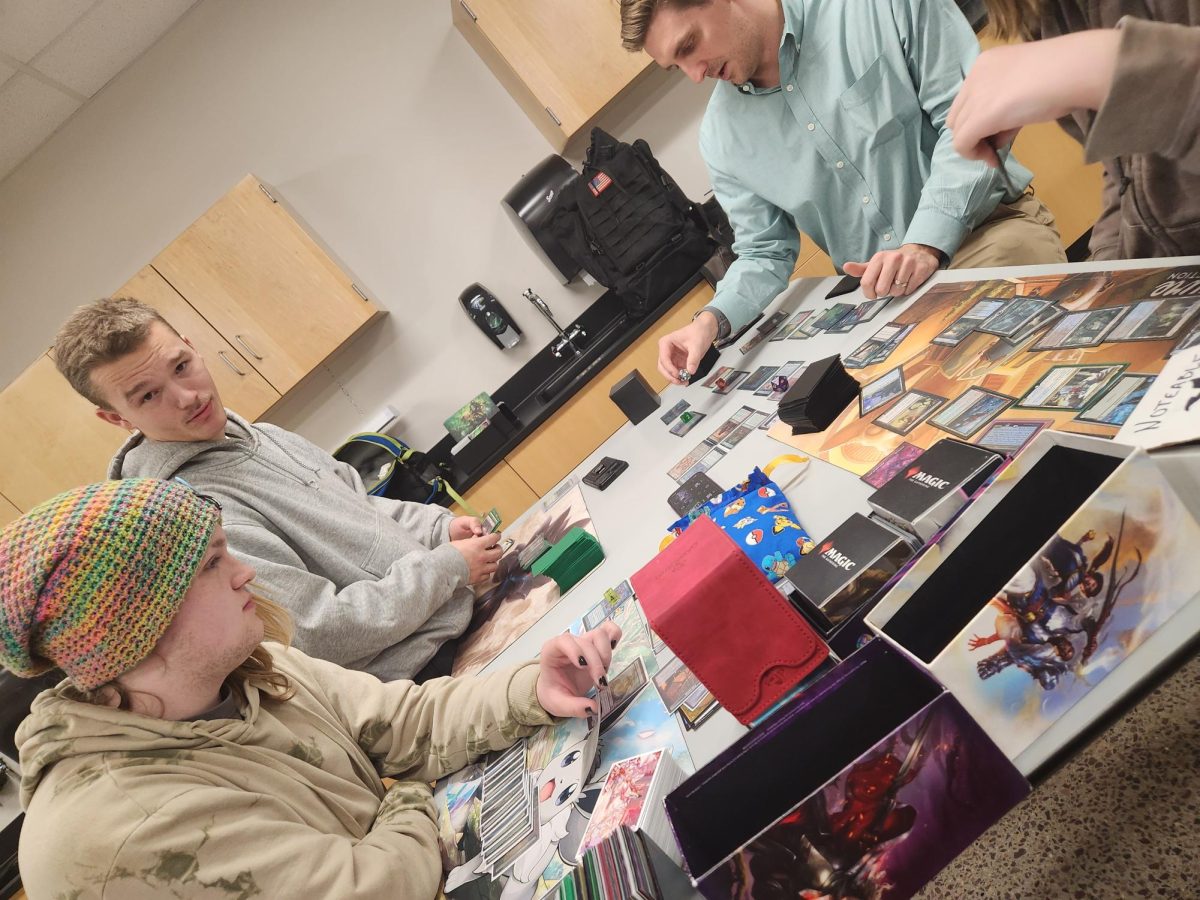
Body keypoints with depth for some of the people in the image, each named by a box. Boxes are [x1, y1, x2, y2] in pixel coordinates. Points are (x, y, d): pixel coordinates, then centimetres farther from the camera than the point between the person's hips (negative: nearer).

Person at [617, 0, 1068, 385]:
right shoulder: (722, 137, 1)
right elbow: (764, 253, 7)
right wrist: (712, 320, -13)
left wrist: (927, 244, -25)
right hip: (881, 296, 3)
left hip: (991, 225, -2)